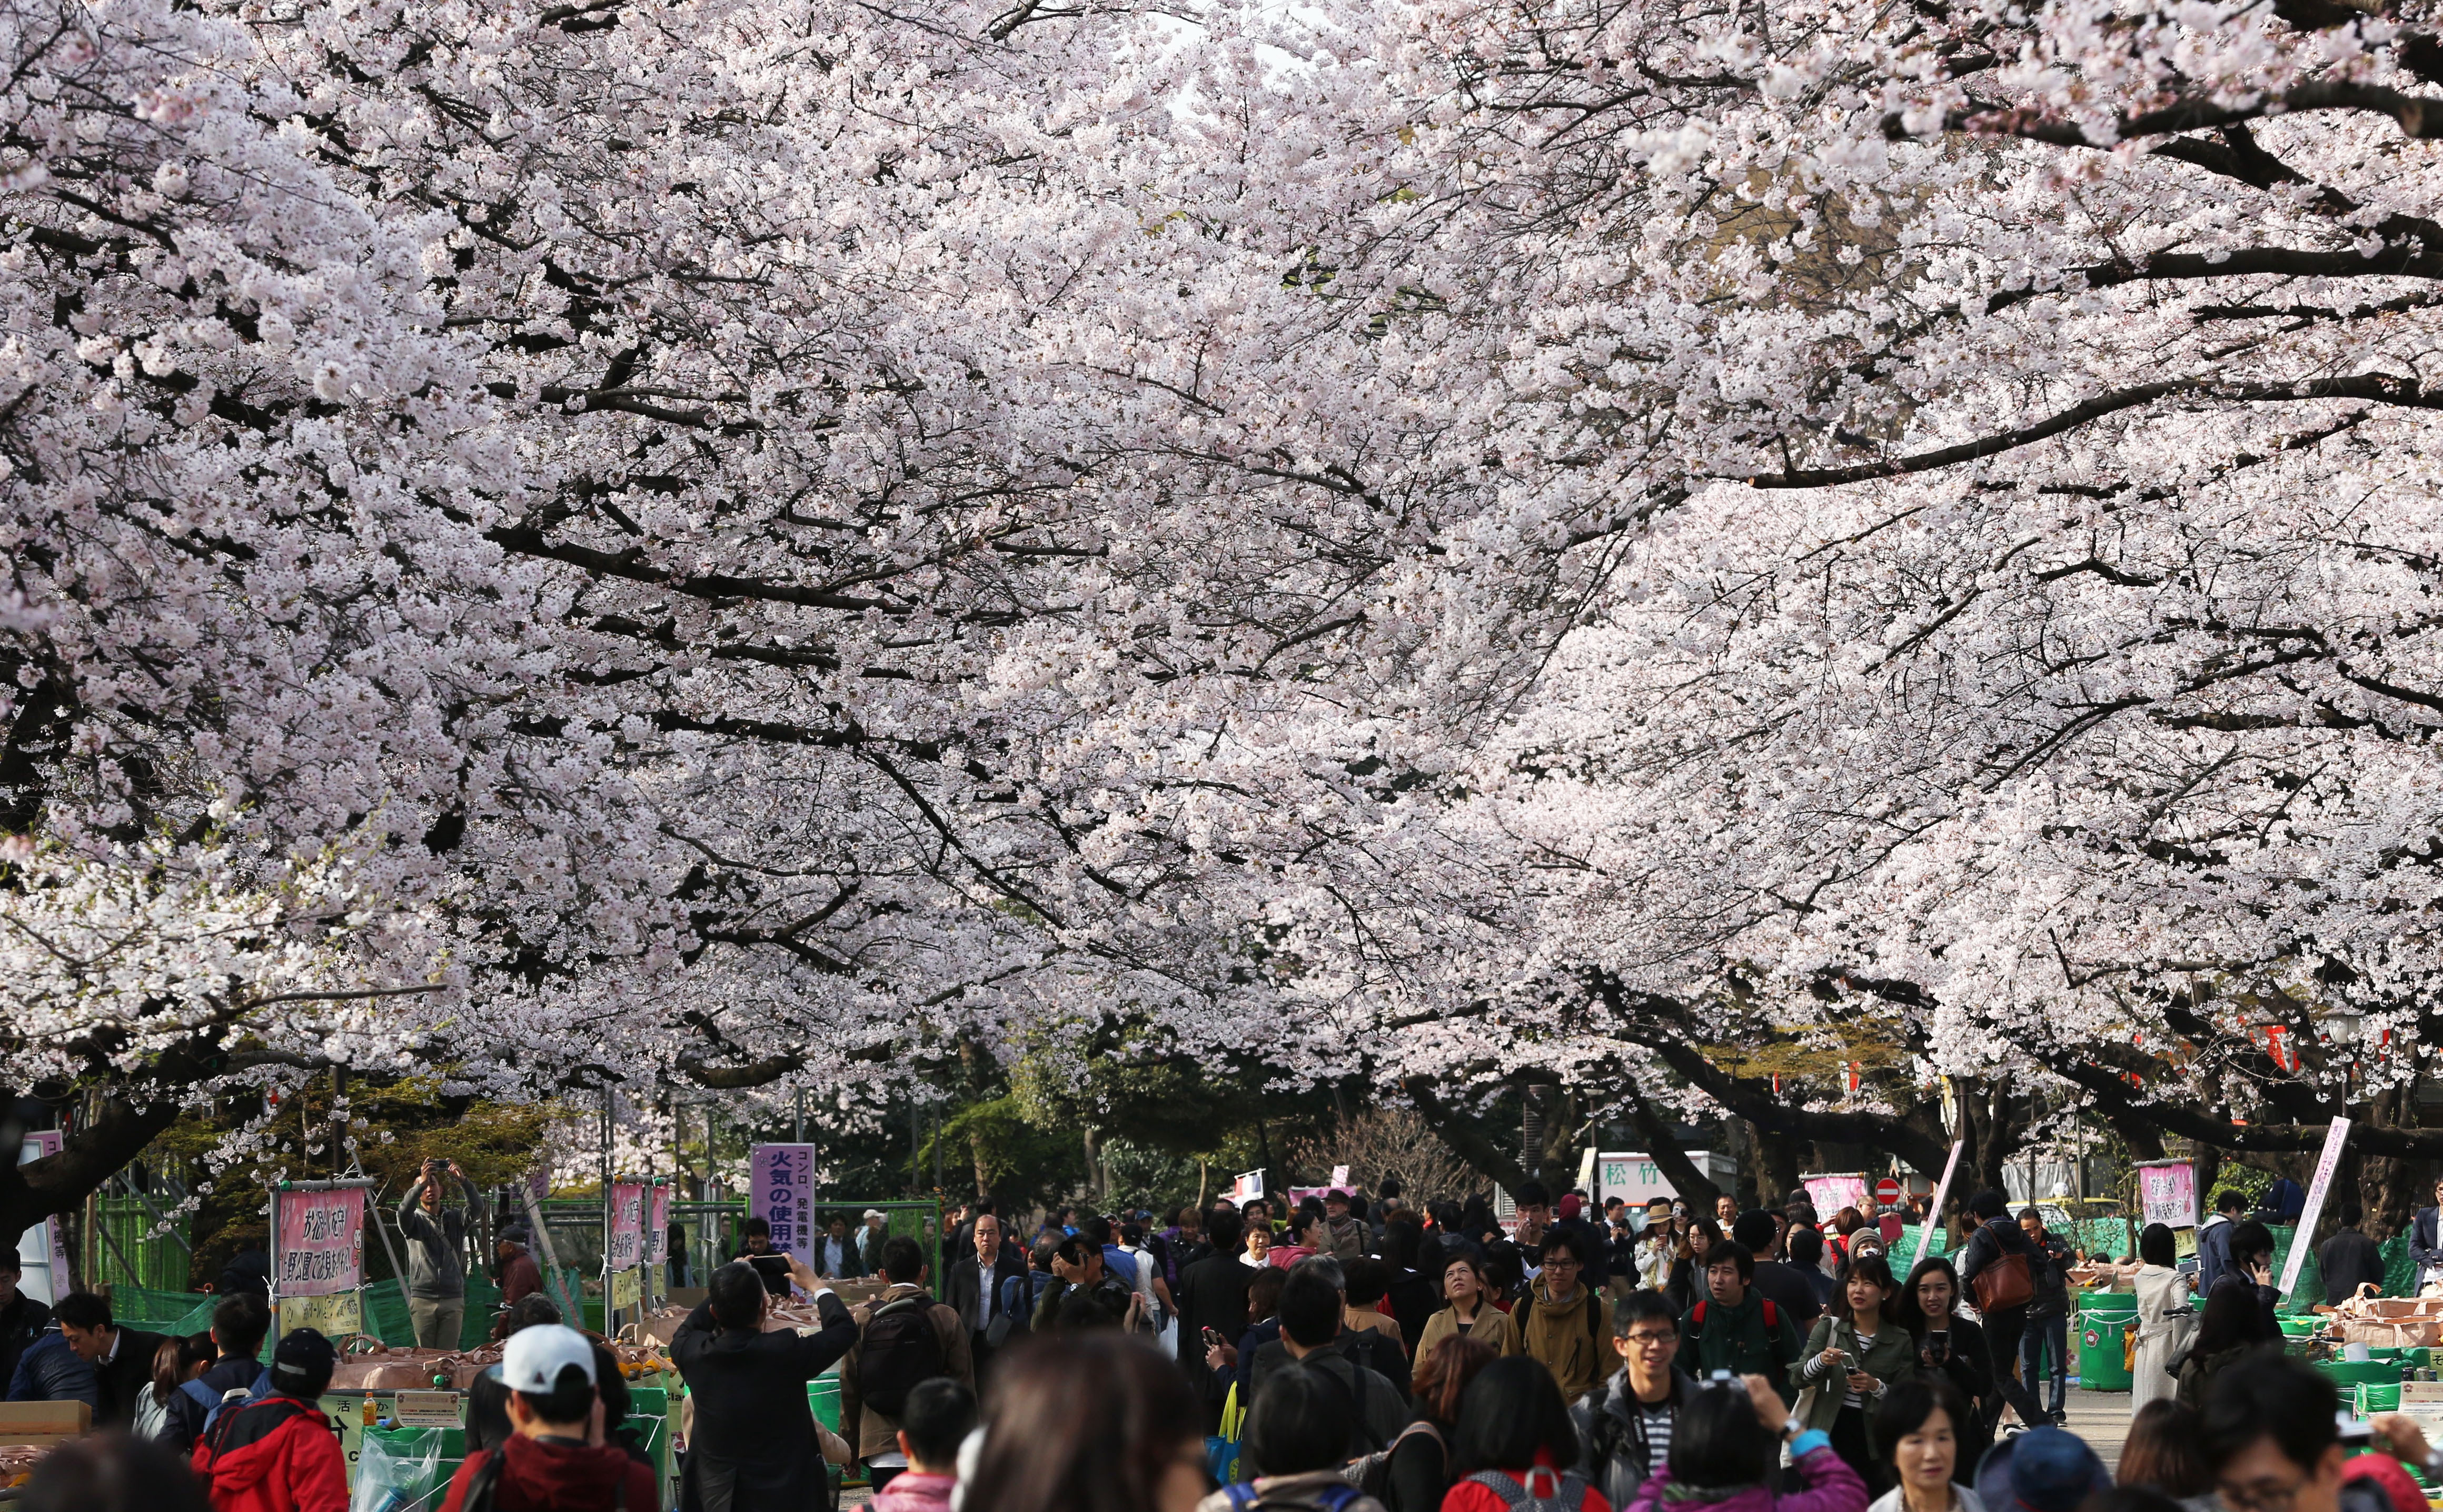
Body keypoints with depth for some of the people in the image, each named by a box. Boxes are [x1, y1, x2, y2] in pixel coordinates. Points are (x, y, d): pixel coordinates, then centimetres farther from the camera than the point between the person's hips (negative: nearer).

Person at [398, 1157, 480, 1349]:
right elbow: (404, 1211, -16)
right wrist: (421, 1183, -27)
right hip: (423, 1299, -1)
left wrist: (463, 1181, -24)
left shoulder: (455, 1218, 14)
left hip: (453, 1299, 1)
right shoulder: (415, 1220, 8)